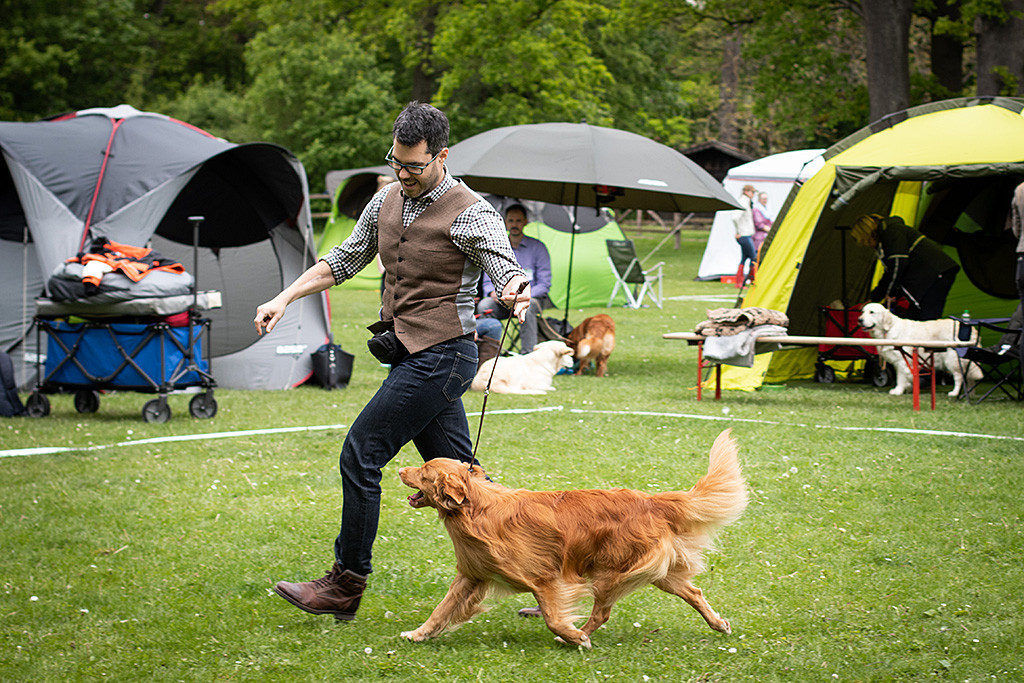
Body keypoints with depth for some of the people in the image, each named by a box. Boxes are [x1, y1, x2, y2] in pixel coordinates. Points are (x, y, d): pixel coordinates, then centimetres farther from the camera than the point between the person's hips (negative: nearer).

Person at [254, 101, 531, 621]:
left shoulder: (470, 214, -13)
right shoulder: (387, 201, 10)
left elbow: (506, 272, -23)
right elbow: (344, 259, 21)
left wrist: (516, 293, -47)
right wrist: (284, 299, 15)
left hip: (440, 357, -8)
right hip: (409, 355, 8)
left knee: (360, 455, -8)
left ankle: (346, 584, 2)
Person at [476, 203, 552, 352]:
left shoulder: (537, 247, 1)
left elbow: (544, 285, -2)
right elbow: (488, 281, 14)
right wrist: (493, 292, -11)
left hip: (531, 297, -3)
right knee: (483, 305, -29)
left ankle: (529, 355, -36)